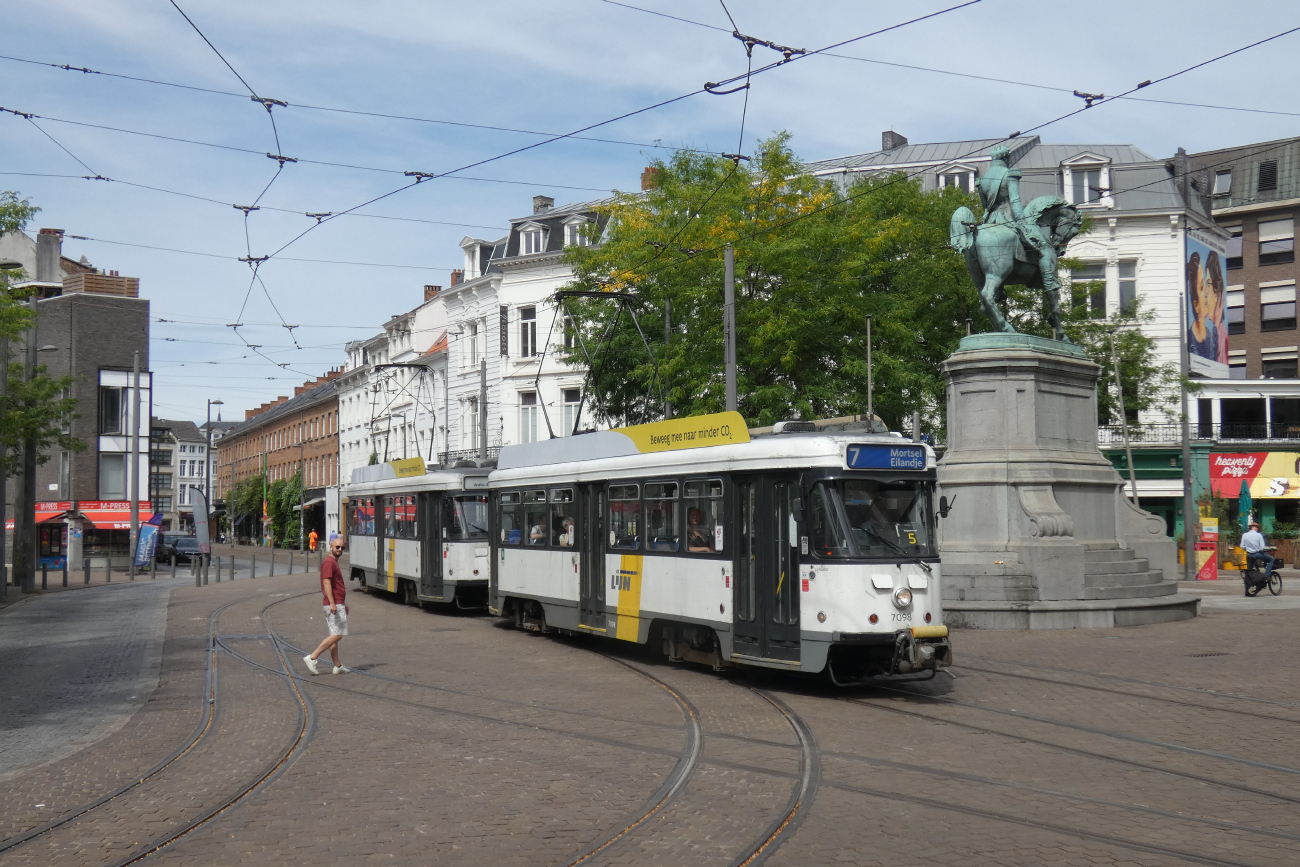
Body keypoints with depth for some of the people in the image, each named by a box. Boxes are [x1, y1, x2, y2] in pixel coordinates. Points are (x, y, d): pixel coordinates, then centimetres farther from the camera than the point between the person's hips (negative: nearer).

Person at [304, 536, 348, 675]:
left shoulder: (334, 562, 20)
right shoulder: (329, 562, -12)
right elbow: (327, 583, -22)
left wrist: (343, 603, 31)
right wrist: (332, 603, -30)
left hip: (337, 604, 11)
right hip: (334, 605, -11)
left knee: (334, 635, 10)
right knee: (336, 635, -12)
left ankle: (337, 666, 13)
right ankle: (312, 657, -13)